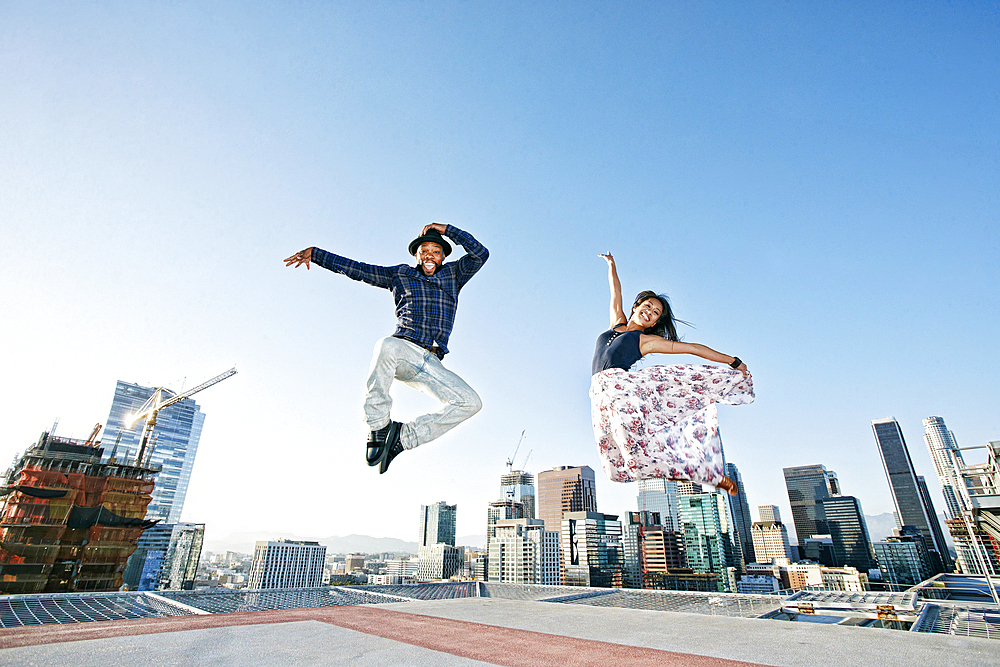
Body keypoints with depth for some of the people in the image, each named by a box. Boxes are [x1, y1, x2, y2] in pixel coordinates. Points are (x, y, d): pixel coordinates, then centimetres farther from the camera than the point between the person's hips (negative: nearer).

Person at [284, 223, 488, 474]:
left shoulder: (453, 275, 20)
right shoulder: (400, 274, 18)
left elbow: (480, 254, 8)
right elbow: (356, 268, 20)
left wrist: (445, 229, 8)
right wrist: (314, 253, 17)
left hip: (430, 363, 2)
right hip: (403, 348, -2)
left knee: (471, 402, -18)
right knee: (386, 346, -40)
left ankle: (402, 436, -8)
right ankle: (379, 425, -22)